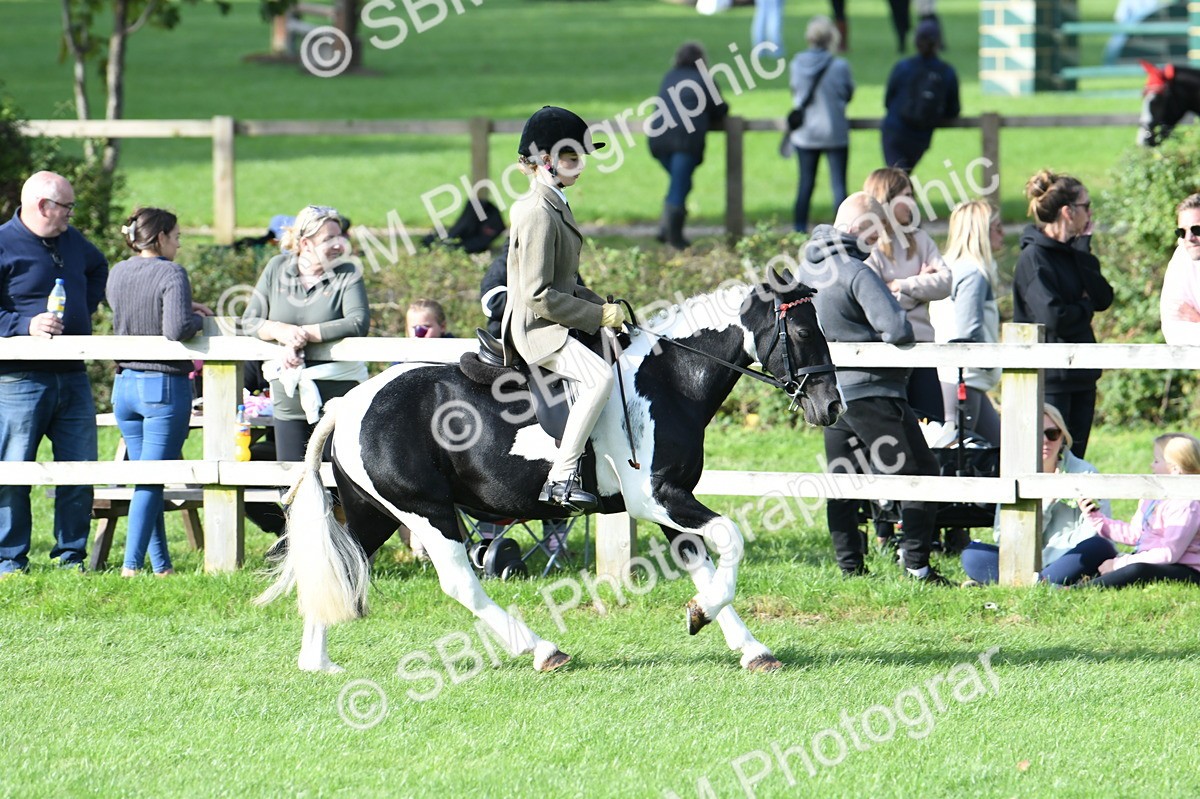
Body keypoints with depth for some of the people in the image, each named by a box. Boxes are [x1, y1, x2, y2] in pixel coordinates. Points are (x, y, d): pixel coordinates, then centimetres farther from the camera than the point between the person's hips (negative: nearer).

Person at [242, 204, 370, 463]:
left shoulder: (348, 275, -1)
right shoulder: (277, 269, 7)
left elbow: (358, 324, -15)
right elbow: (250, 321, 6)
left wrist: (304, 333, -17)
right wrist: (279, 330, -16)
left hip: (337, 400, -3)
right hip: (289, 401, 3)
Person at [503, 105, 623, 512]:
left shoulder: (556, 206, 14)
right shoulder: (538, 213, -18)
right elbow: (539, 296, -23)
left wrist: (604, 307, 8)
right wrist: (600, 315, -18)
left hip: (552, 324, 11)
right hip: (536, 327, -11)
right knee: (599, 376, -29)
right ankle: (561, 479, -27)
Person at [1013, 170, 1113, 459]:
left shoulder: (1071, 253, 14)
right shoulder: (1034, 258, -12)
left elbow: (1103, 299, 2)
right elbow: (1051, 316, -22)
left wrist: (1083, 249, -3)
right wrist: (1084, 307, -3)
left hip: (1080, 376, 9)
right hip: (1049, 378, -9)